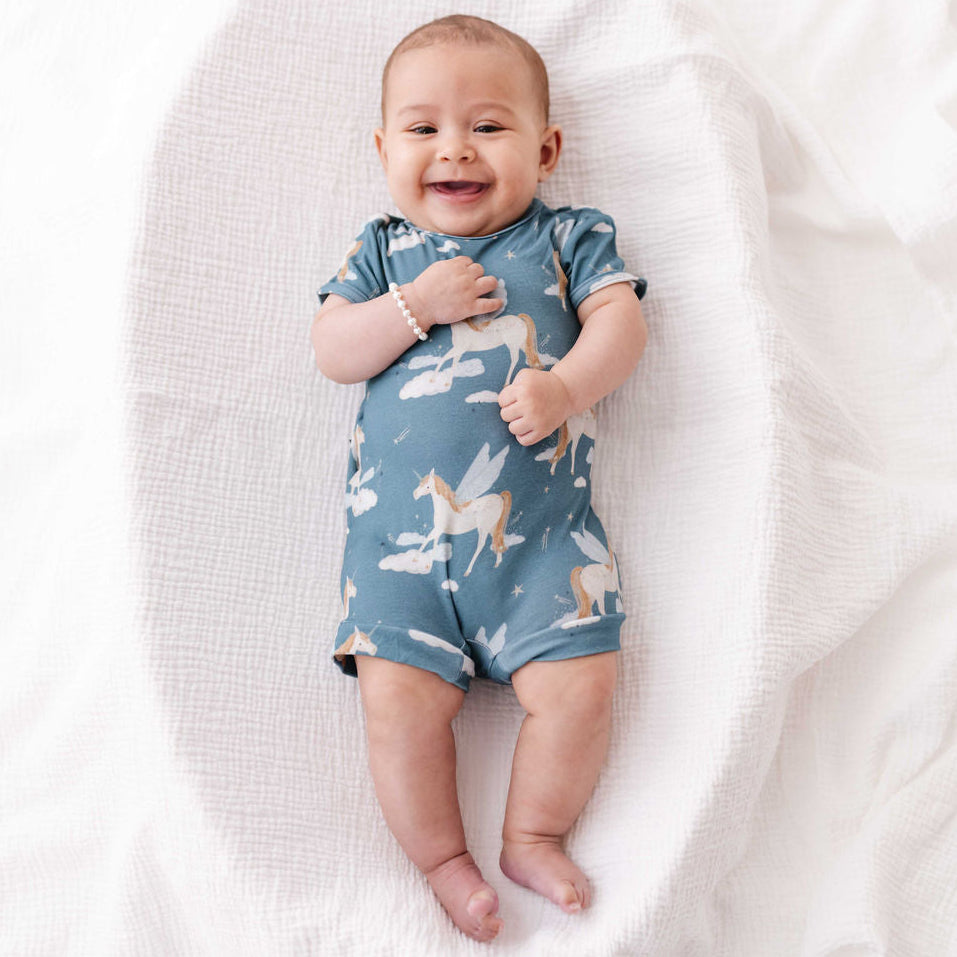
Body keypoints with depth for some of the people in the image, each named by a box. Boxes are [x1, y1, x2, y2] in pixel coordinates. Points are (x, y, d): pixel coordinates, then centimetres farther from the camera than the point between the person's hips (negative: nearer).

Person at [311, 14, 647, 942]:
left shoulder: (570, 235, 12)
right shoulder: (382, 249, 15)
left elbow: (619, 321, 1)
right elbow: (331, 351, 7)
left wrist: (564, 387, -18)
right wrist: (417, 305, -8)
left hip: (542, 524, 0)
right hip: (398, 527, 1)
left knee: (577, 683, -9)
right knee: (399, 694, -8)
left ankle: (533, 836, 16)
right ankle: (443, 859, 13)